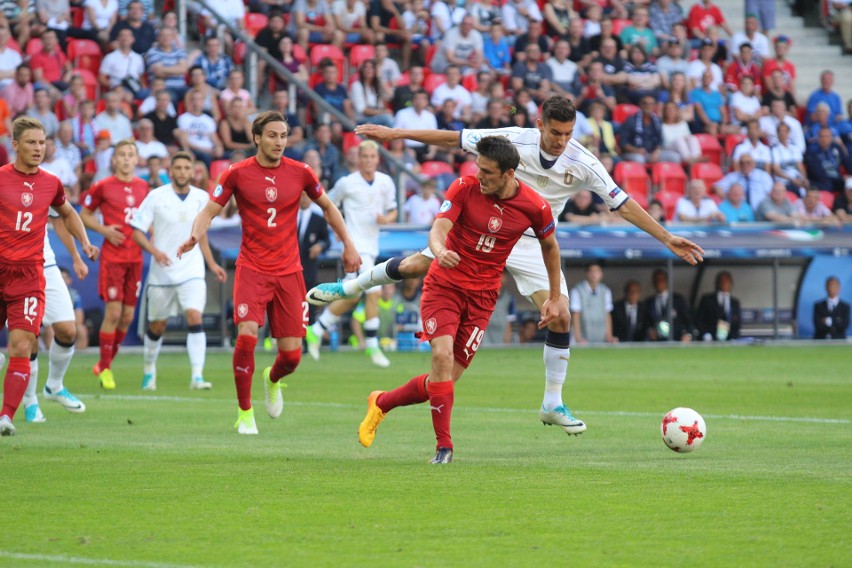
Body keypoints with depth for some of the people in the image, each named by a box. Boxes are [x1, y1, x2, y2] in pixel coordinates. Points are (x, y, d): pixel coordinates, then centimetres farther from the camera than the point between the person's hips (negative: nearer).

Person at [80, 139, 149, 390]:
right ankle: (105, 368, 1)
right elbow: (84, 214, 5)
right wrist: (104, 230, -10)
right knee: (113, 313, -10)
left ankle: (105, 364, 22)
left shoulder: (144, 187, 9)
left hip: (135, 257, 5)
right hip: (112, 256, -5)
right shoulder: (103, 187, -4)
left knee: (127, 316, 6)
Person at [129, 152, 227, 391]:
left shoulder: (201, 198, 5)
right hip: (162, 272, -1)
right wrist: (154, 251, -22)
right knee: (157, 325, 10)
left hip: (191, 271, 1)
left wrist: (212, 264, 18)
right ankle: (149, 370, 34)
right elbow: (137, 232, -5)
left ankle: (197, 376, -20)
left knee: (195, 317, -18)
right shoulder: (156, 197, -5)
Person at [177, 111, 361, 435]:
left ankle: (272, 380, 38)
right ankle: (245, 414, -4)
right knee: (246, 335, -22)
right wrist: (195, 236, -21)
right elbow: (209, 211, -1)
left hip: (288, 271, 2)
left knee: (292, 355, -1)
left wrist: (348, 245, 15)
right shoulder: (238, 174, -4)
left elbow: (327, 206, 18)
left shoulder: (300, 173, 2)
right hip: (251, 269, -2)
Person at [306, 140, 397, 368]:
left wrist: (387, 218, -9)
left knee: (352, 298, 11)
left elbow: (392, 211, 13)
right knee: (373, 292, -17)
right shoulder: (346, 183, -5)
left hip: (371, 247, 6)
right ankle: (372, 345, -10)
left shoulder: (386, 182, 6)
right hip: (355, 246, -6)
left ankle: (316, 331, 26)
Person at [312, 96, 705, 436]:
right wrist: (396, 134, -7)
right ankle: (352, 286, 24)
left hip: (532, 243, 1)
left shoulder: (583, 164, -17)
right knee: (415, 266, -6)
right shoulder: (514, 140, -18)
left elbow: (624, 204, -14)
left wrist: (666, 238, -18)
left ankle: (553, 404, 1)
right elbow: (454, 139, -9)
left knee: (560, 316, -13)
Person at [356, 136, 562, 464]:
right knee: (443, 355, -22)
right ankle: (444, 446, -15)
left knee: (448, 376, -3)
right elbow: (438, 229, -22)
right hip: (444, 284, -2)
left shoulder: (535, 207, -8)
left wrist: (554, 297, 14)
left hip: (482, 295, 2)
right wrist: (439, 250, -46)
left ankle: (382, 403, 22)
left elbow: (549, 246, 11)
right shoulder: (464, 188, -12)